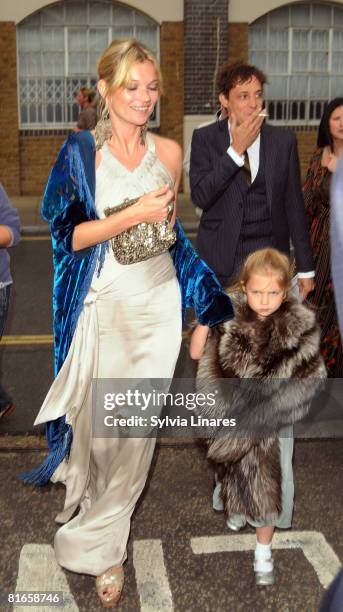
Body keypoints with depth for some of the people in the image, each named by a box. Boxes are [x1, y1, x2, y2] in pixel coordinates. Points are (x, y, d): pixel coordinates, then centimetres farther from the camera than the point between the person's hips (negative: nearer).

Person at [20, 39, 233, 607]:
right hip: (104, 302, -3)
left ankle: (103, 538, 30)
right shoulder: (81, 151, -5)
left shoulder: (169, 151, 6)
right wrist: (134, 215, -18)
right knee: (101, 420, 3)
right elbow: (70, 236, -9)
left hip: (157, 300, 3)